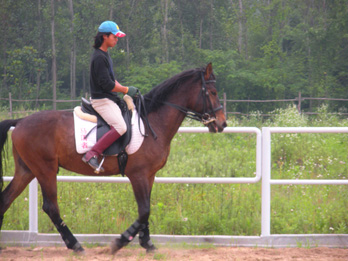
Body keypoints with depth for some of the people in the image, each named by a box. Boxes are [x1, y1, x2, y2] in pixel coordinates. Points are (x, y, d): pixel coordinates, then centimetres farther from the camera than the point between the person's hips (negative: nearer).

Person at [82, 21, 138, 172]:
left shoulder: (105, 55, 15)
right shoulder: (99, 57, -17)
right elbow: (106, 84, -20)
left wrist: (124, 89, 7)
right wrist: (126, 90, -10)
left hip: (110, 99, 11)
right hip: (102, 101, -11)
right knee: (120, 127, -28)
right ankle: (92, 155, -29)